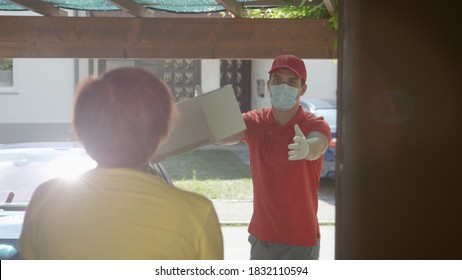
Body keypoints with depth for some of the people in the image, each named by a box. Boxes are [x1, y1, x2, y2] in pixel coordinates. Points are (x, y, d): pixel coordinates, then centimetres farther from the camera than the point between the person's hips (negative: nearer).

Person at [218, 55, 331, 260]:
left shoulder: (315, 125, -11)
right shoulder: (255, 121, -2)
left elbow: (316, 146, -34)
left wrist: (306, 148, -57)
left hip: (300, 242, -4)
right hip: (261, 237, 4)